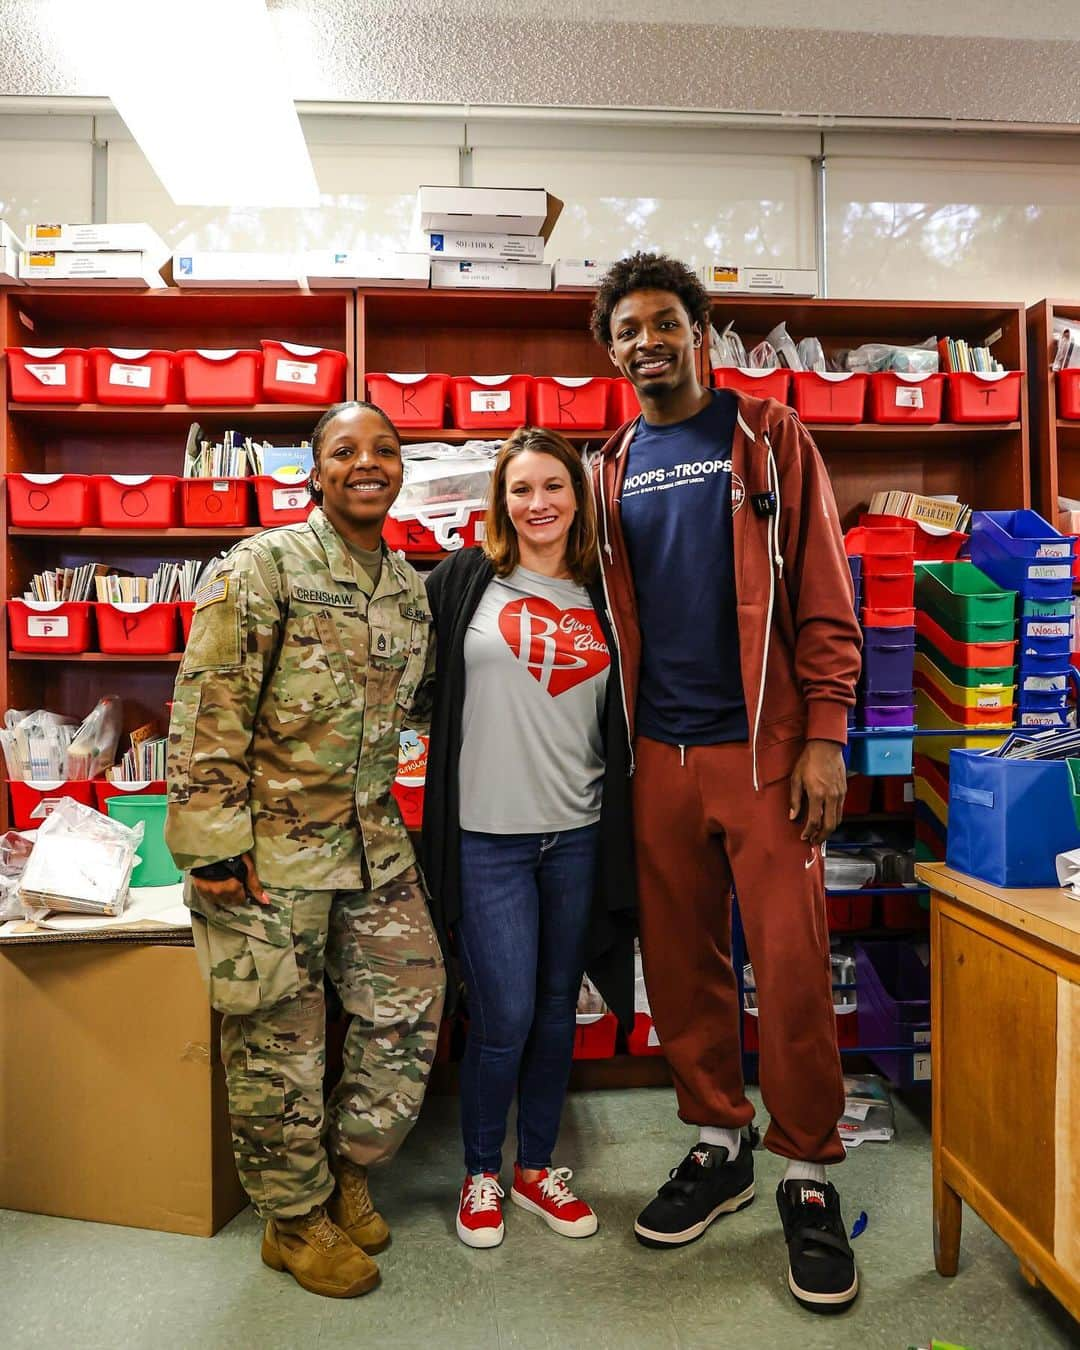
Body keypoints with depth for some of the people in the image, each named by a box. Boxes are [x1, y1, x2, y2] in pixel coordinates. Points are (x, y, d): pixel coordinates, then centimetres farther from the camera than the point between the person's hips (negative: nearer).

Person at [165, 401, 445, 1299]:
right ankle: (296, 1219, 31)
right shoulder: (263, 567, -10)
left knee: (410, 1007, 11)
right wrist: (214, 843, -16)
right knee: (278, 1037, 8)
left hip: (374, 842, 6)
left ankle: (346, 1169, 37)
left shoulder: (411, 589, 9)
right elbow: (207, 709, -14)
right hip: (269, 844, -6)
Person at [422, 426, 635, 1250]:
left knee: (557, 1010, 14)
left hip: (579, 836, 4)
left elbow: (620, 721, 13)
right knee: (504, 1018, 1)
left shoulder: (601, 598, 8)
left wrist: (620, 826, 9)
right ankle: (480, 1174, 27)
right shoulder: (464, 581, -1)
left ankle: (536, 1167, 35)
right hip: (488, 837, -3)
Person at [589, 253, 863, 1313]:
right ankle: (718, 1146, 30)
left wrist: (824, 738, -11)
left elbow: (824, 597, -3)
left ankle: (808, 1176, 19)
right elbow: (612, 615, 13)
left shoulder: (769, 439, 3)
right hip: (658, 754, 4)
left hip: (763, 743, -3)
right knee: (681, 963, 11)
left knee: (791, 964, -2)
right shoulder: (611, 469, 13)